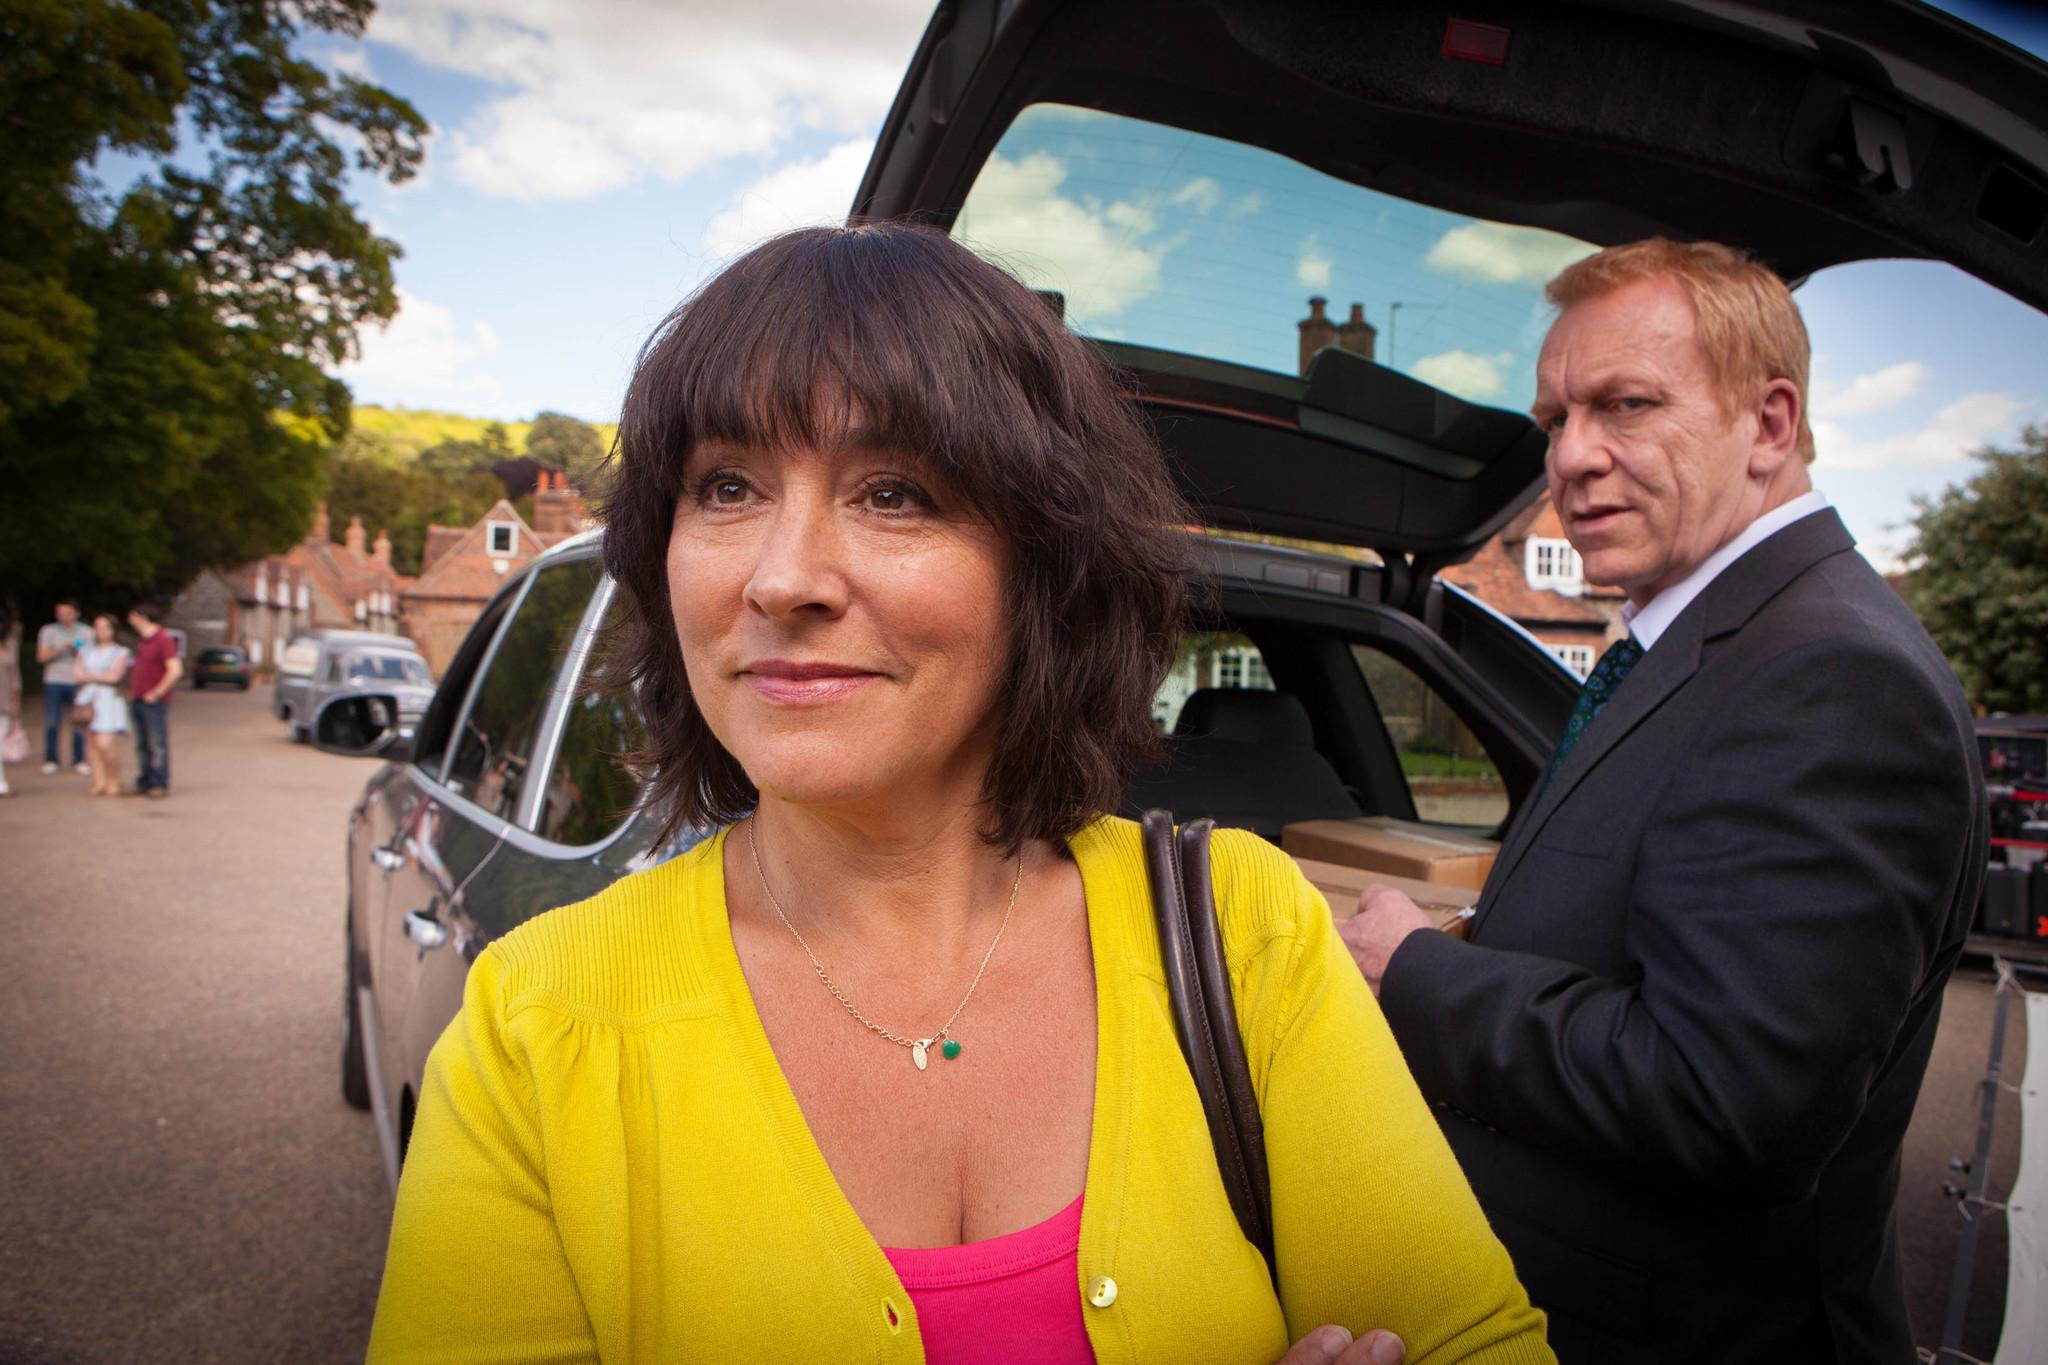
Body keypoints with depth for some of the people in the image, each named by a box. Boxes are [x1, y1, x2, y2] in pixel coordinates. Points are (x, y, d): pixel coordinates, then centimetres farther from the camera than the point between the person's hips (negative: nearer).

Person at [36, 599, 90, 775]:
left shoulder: (86, 632, 10)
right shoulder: (48, 631, 8)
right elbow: (41, 657, 2)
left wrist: (78, 651, -11)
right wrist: (60, 649, -12)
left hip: (77, 683, 0)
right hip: (54, 681, 0)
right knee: (51, 722, -1)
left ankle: (79, 761, 5)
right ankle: (50, 760, 9)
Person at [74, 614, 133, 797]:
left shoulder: (120, 653, 3)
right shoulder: (86, 651, 17)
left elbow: (114, 676, -8)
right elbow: (80, 675, 8)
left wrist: (91, 675, -2)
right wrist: (102, 676, -6)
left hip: (109, 699, -5)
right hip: (89, 698, 5)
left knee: (104, 744, -14)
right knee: (92, 744, 1)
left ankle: (114, 782, 2)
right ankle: (99, 783, 8)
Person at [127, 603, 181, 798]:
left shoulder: (164, 640, -13)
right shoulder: (144, 641, 16)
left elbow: (175, 670, -20)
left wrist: (157, 693, -18)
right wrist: (133, 689, 18)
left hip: (155, 702, -9)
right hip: (139, 700, 9)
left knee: (158, 744, -5)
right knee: (142, 745, 12)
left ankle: (161, 785, -1)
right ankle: (143, 782, 19)